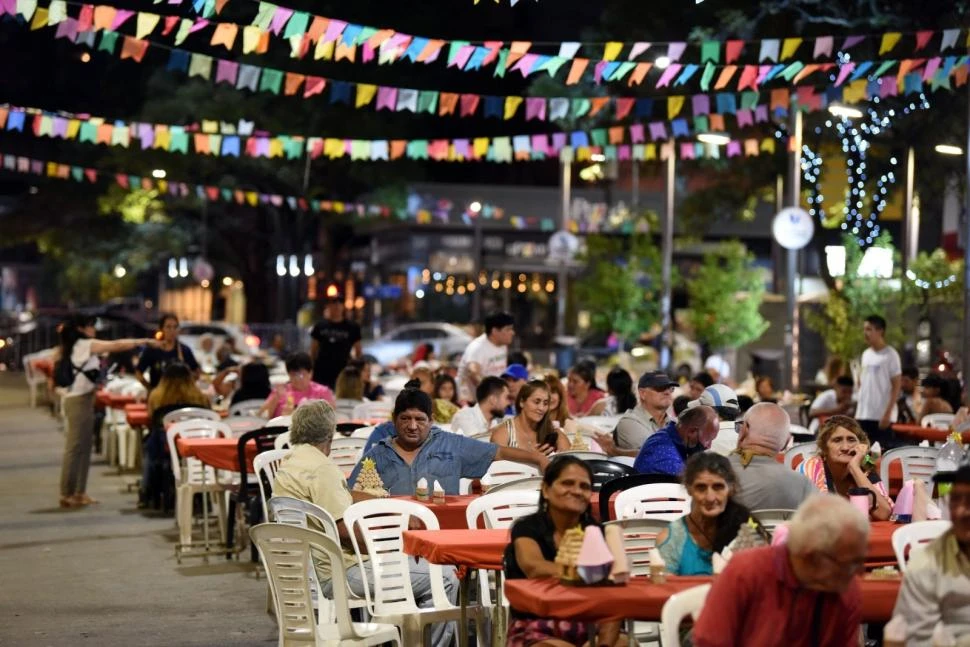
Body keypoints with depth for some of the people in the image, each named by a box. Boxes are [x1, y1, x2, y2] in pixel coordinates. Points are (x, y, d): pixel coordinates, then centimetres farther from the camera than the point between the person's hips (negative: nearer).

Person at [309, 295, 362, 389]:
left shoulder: (352, 328, 2)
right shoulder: (320, 327, 5)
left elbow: (358, 351, 9)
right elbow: (313, 351, 10)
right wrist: (310, 370, 7)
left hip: (342, 373, -1)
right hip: (321, 373, 1)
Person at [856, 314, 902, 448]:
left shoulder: (890, 355, -7)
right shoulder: (866, 354, 14)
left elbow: (896, 386, -9)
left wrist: (888, 413, -15)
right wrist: (858, 412, 15)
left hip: (882, 416, -7)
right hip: (864, 414, 7)